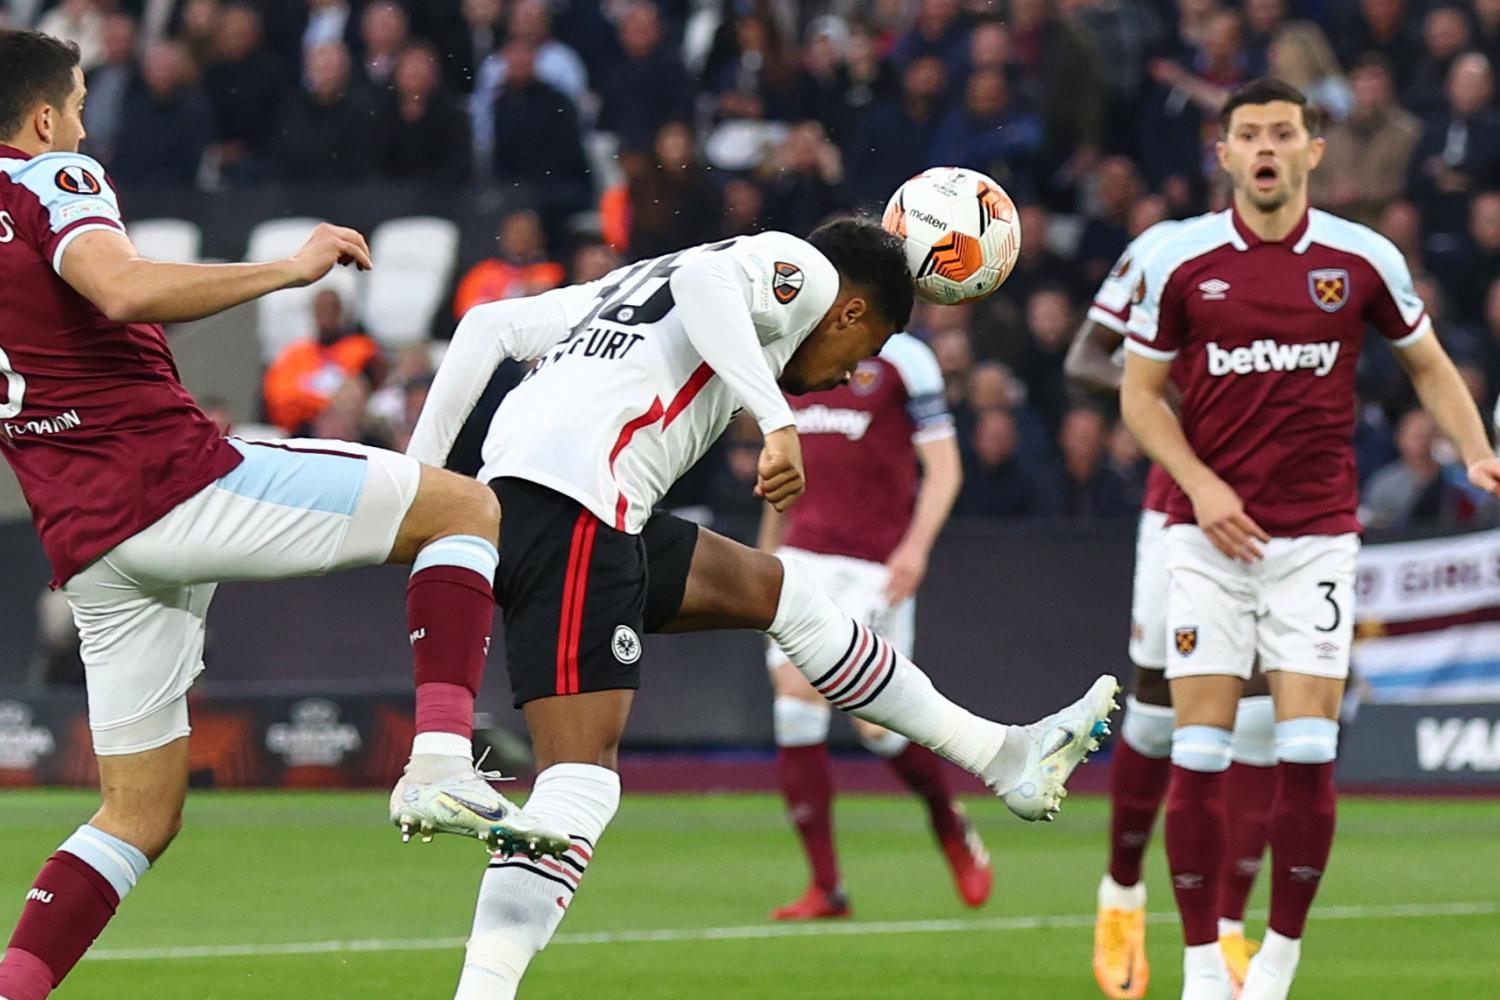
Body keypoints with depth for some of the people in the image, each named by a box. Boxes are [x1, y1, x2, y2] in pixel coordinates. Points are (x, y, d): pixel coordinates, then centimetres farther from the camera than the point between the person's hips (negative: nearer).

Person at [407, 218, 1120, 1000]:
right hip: (575, 503, -9)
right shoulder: (803, 269, 8)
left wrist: (421, 471, 20)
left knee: (775, 592, 23)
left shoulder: (640, 278, 32)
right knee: (583, 775, -14)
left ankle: (1002, 757, 32)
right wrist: (778, 421, -24)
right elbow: (706, 283, -16)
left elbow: (486, 327, 25)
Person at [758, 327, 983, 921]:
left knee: (876, 722, -7)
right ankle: (825, 888, -2)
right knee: (794, 706, -8)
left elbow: (944, 466, -5)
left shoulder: (901, 359, -4)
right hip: (805, 558, 5)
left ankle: (951, 827, 24)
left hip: (875, 566, -5)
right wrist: (766, 556, 23)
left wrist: (915, 546, -17)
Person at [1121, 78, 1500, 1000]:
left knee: (1307, 753, -6)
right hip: (1210, 537, 0)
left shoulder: (1363, 259, 0)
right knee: (1199, 754, -4)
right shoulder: (1179, 262, -1)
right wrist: (1202, 485, -8)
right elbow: (1141, 391, 7)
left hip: (1318, 536, 0)